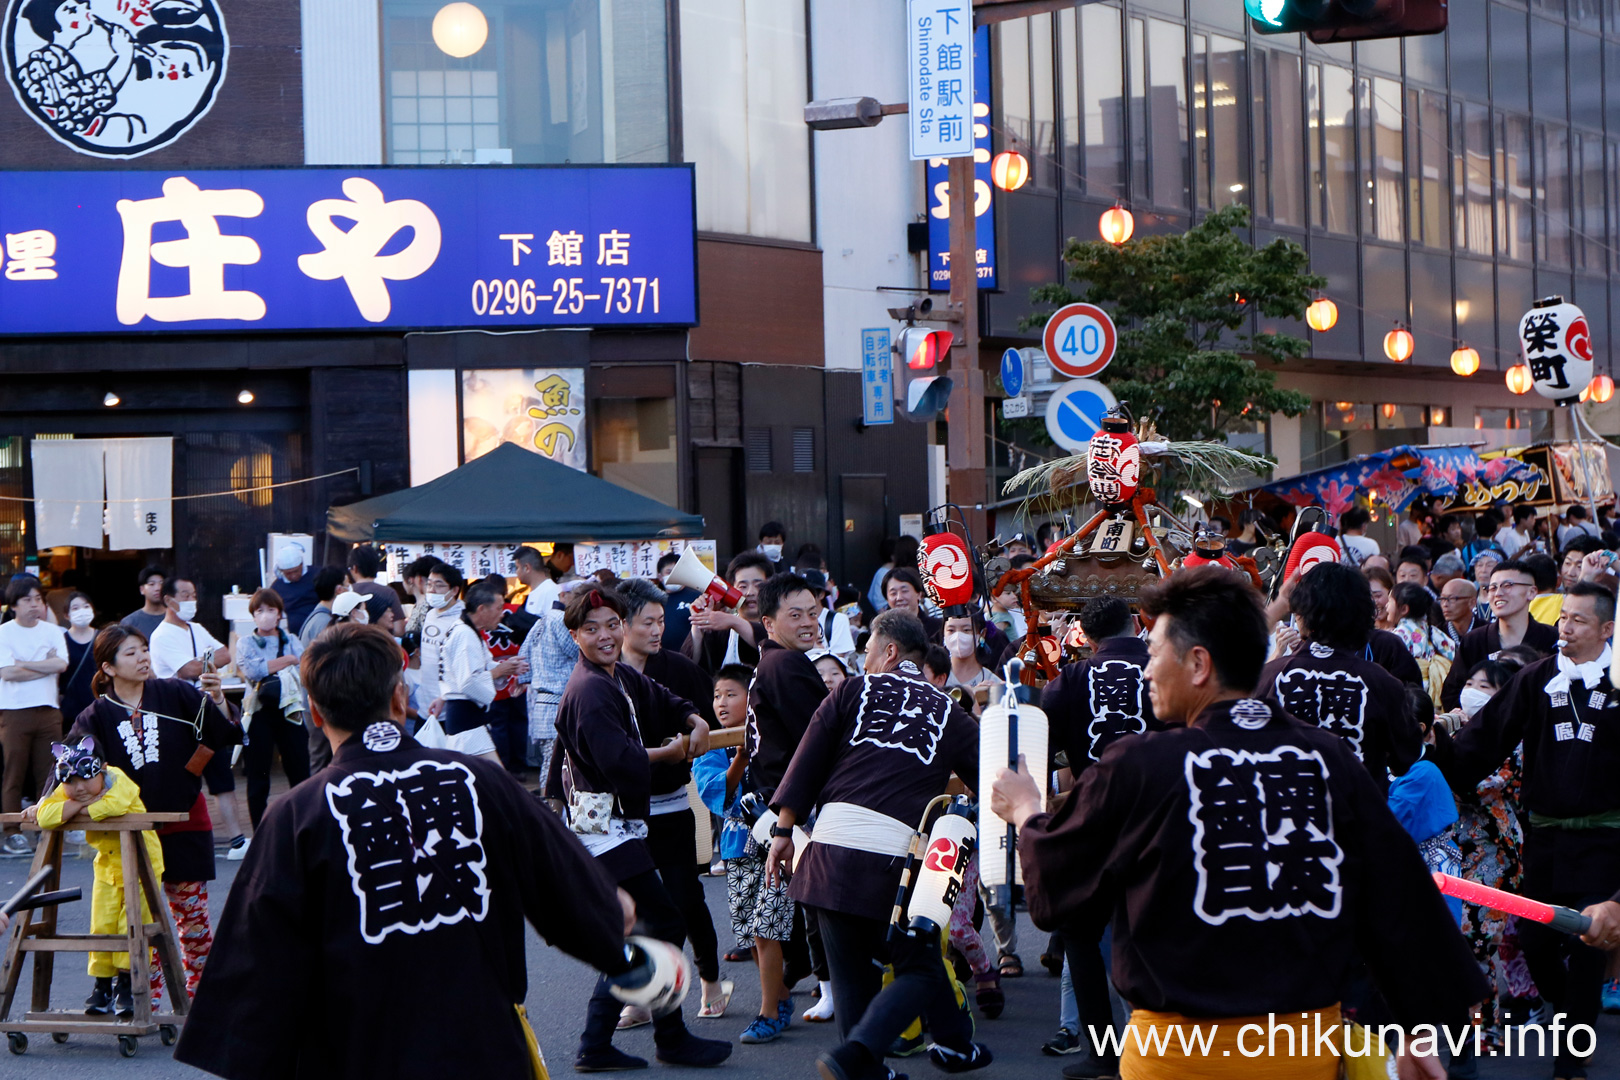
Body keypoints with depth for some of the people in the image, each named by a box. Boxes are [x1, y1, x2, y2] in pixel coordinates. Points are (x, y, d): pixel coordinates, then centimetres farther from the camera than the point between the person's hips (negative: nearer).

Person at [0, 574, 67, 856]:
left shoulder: (52, 631, 11)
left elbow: (61, 664, -3)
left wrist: (24, 664, -8)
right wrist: (45, 666, -5)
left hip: (48, 709, 3)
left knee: (50, 774, 1)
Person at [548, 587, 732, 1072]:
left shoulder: (621, 677, 11)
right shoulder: (589, 691, -18)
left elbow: (664, 702, 29)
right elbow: (620, 760, -28)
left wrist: (695, 720, 7)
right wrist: (670, 753, -11)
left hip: (618, 826, 10)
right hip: (603, 827, -10)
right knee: (664, 924, -6)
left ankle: (596, 1046, 17)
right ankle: (671, 1039, 7)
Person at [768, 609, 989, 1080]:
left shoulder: (854, 691, 12)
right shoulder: (948, 713, 14)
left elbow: (806, 763, 7)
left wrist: (783, 831, 11)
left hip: (834, 840, 1)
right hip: (900, 849, -1)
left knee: (853, 971, 12)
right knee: (919, 969, 8)